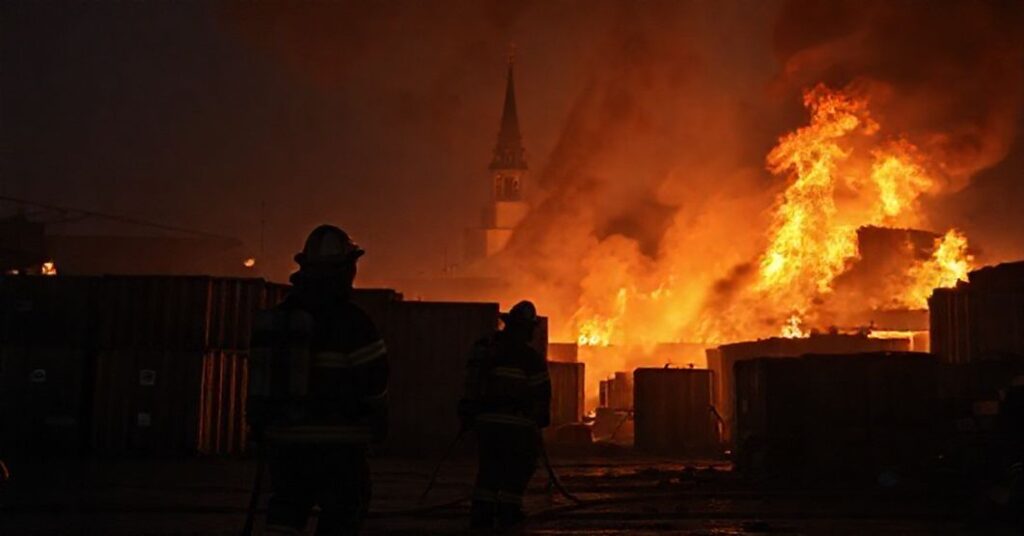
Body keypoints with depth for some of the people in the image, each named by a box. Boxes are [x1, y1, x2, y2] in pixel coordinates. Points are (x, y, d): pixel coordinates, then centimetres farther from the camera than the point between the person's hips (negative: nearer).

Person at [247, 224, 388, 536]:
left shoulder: (276, 318, 7)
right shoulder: (351, 321, -12)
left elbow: (261, 377, 8)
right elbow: (374, 380, -10)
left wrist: (260, 425, 16)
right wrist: (379, 424, 7)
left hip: (284, 438, 6)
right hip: (337, 441, -5)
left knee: (286, 509, 16)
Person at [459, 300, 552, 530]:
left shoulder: (482, 349, 7)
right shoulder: (530, 358, -7)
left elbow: (472, 384, 9)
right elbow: (541, 392, -3)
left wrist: (469, 411, 16)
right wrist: (541, 419, 11)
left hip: (485, 419, 5)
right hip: (517, 423, -5)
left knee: (490, 465, 15)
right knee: (519, 466, 10)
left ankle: (481, 511, 11)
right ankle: (507, 511, 9)